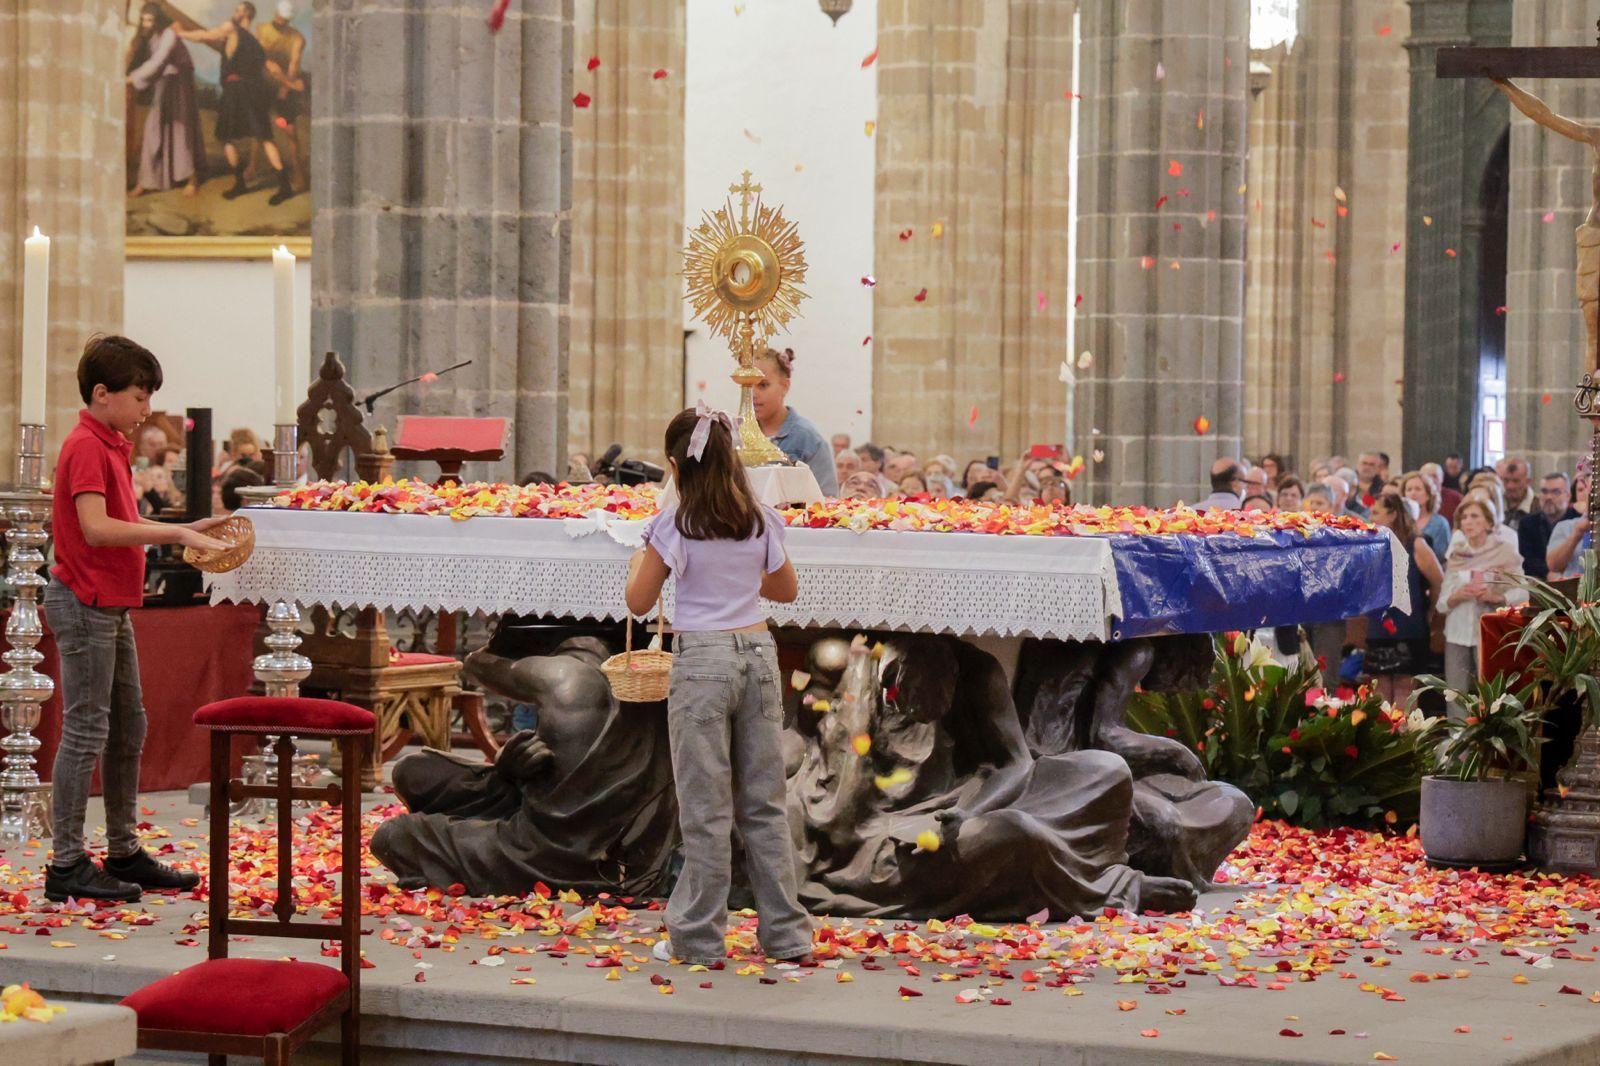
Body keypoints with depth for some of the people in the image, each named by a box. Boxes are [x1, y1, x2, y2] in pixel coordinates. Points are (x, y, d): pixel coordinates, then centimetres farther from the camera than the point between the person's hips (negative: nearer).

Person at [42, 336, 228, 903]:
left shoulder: (111, 446, 14)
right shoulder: (85, 447, -16)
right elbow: (96, 528, -27)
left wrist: (183, 530, 4)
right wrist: (175, 533, -25)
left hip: (111, 607, 10)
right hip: (85, 605, -10)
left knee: (128, 729, 15)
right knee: (86, 731, -6)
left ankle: (124, 854, 23)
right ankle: (67, 864, -1)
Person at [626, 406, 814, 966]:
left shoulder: (675, 523, -8)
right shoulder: (760, 520, 4)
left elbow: (639, 601, -3)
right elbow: (787, 589, 16)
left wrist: (638, 563, 16)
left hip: (702, 659, -4)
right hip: (758, 652, 4)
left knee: (705, 807, 1)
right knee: (764, 803, 10)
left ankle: (698, 937, 6)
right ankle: (786, 934, 11)